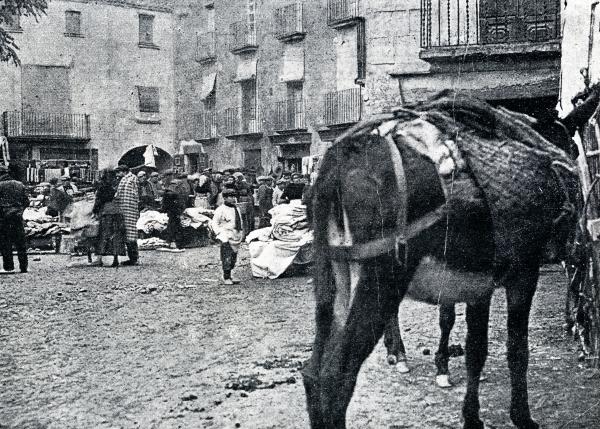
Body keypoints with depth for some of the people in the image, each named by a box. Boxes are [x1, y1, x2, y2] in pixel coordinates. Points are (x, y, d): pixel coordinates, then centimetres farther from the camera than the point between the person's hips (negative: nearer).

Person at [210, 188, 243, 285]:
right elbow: (214, 223, -6)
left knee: (233, 258, 10)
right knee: (227, 258, -9)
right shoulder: (221, 210, -7)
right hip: (226, 237, -7)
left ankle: (229, 276, 19)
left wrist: (241, 233, 18)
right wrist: (219, 233, -14)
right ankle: (226, 278, -3)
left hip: (236, 236, 7)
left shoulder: (236, 209, 15)